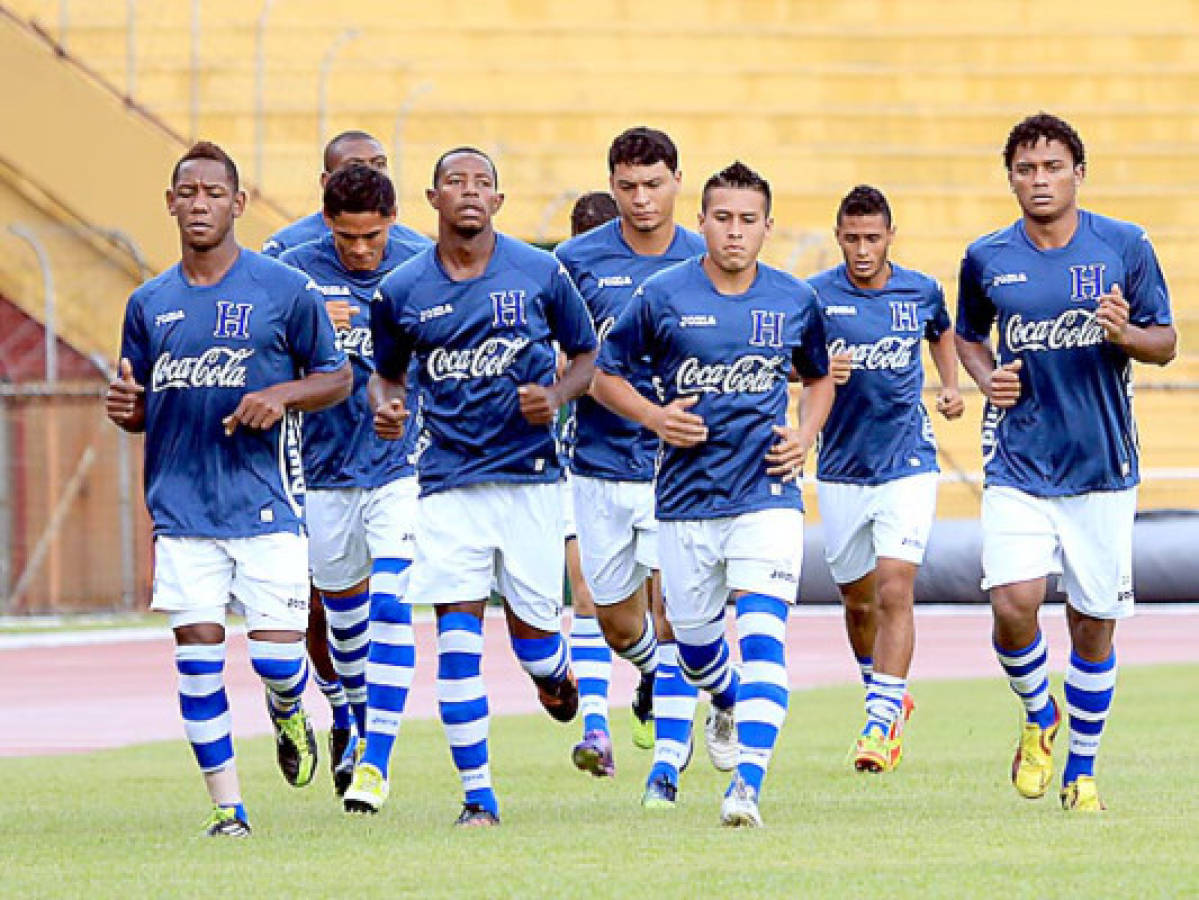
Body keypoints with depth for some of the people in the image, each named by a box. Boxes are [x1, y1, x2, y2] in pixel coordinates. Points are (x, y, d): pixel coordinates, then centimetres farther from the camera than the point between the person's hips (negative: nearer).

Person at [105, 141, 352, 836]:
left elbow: (338, 378, 5)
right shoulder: (149, 304, 10)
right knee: (198, 654, -3)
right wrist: (125, 408, -6)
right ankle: (227, 806, 6)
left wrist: (282, 396, -13)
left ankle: (288, 714, 30)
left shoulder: (285, 290, -1)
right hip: (183, 510, 3)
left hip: (266, 503, -3)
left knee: (277, 655, -7)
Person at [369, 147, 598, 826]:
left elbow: (586, 353, 12)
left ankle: (558, 676, 42)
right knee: (457, 629, -10)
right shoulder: (402, 291, 2)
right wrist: (386, 408, -5)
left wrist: (558, 395, -8)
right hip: (449, 481, 0)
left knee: (533, 626, 2)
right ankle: (478, 794, -6)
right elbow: (387, 372, 18)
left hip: (531, 471, 0)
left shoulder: (541, 274, 0)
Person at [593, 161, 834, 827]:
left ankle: (748, 784, -25)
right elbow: (606, 374, 7)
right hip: (686, 495, 1)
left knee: (761, 635, -17)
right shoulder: (662, 296, -2)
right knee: (693, 634, 12)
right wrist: (654, 416, -10)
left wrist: (805, 435, 3)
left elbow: (819, 378, 21)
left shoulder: (795, 301, 4)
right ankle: (728, 704, 48)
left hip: (767, 494, -1)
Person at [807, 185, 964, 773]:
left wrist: (951, 387, 11)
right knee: (858, 599, 12)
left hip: (907, 465, -1)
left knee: (895, 592, -15)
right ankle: (891, 699, 36)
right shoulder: (816, 296, -5)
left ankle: (881, 724, -15)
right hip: (841, 470, 1)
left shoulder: (921, 291, 2)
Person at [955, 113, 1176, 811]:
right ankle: (1038, 716, 14)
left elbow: (1165, 342, 5)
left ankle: (1082, 772, 21)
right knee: (1014, 607, -17)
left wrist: (1125, 334, -17)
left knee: (1094, 624, 4)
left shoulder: (1126, 247, -1)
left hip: (1103, 466, 0)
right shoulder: (986, 259, 3)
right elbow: (968, 336, 20)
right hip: (1017, 466, 0)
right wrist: (988, 377, -1)